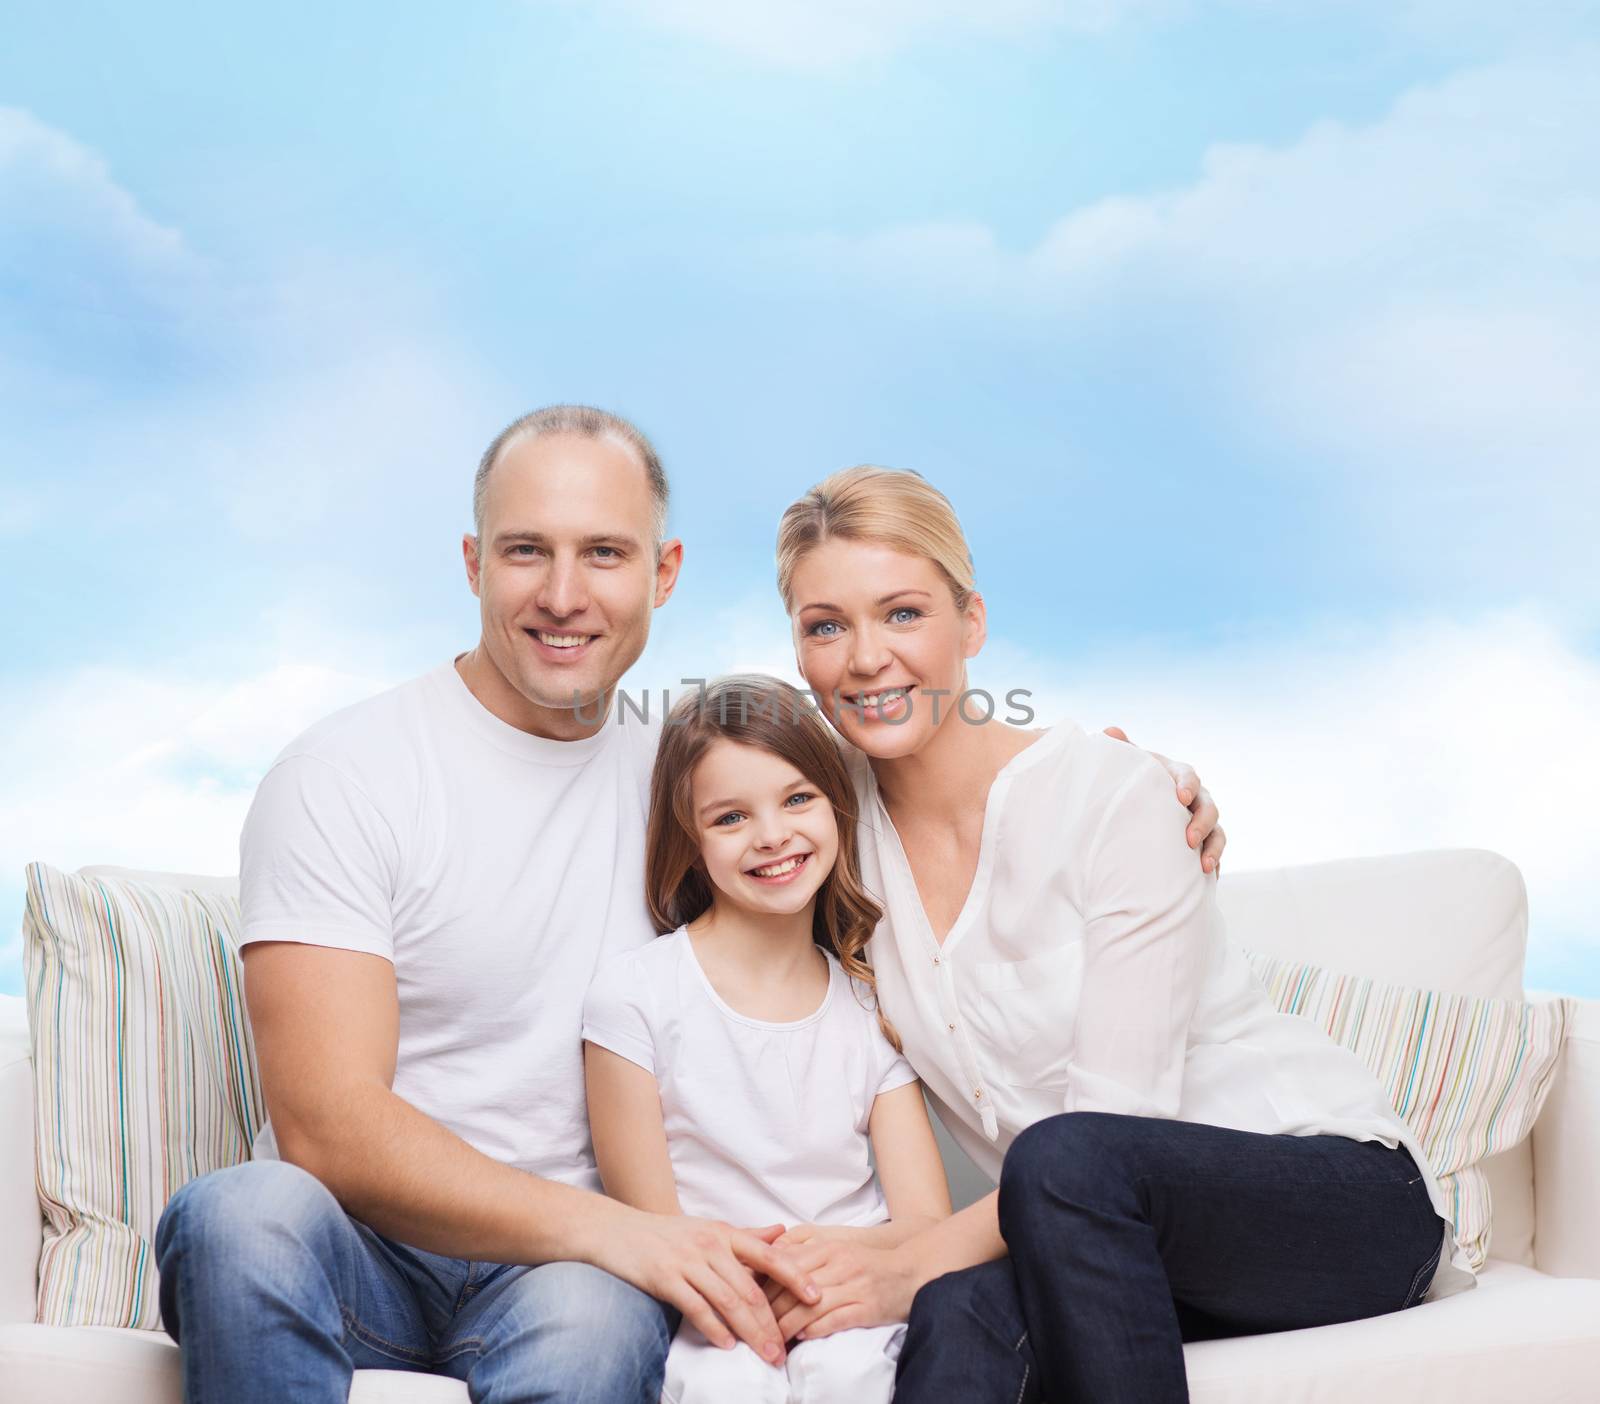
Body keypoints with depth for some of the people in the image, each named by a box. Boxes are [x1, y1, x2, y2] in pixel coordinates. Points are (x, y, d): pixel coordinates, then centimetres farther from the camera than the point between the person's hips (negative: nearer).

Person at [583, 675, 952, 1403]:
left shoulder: (873, 1005, 10)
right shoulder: (636, 990, -1)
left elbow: (926, 1223, 4)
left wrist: (826, 1249, -18)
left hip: (856, 1316, 3)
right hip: (712, 1329, -2)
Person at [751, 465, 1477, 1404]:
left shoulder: (1111, 792, -15)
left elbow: (1116, 1123, -19)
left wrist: (915, 1262, -26)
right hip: (1086, 1233, 2)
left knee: (1065, 1157, -35)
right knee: (963, 1316, -35)